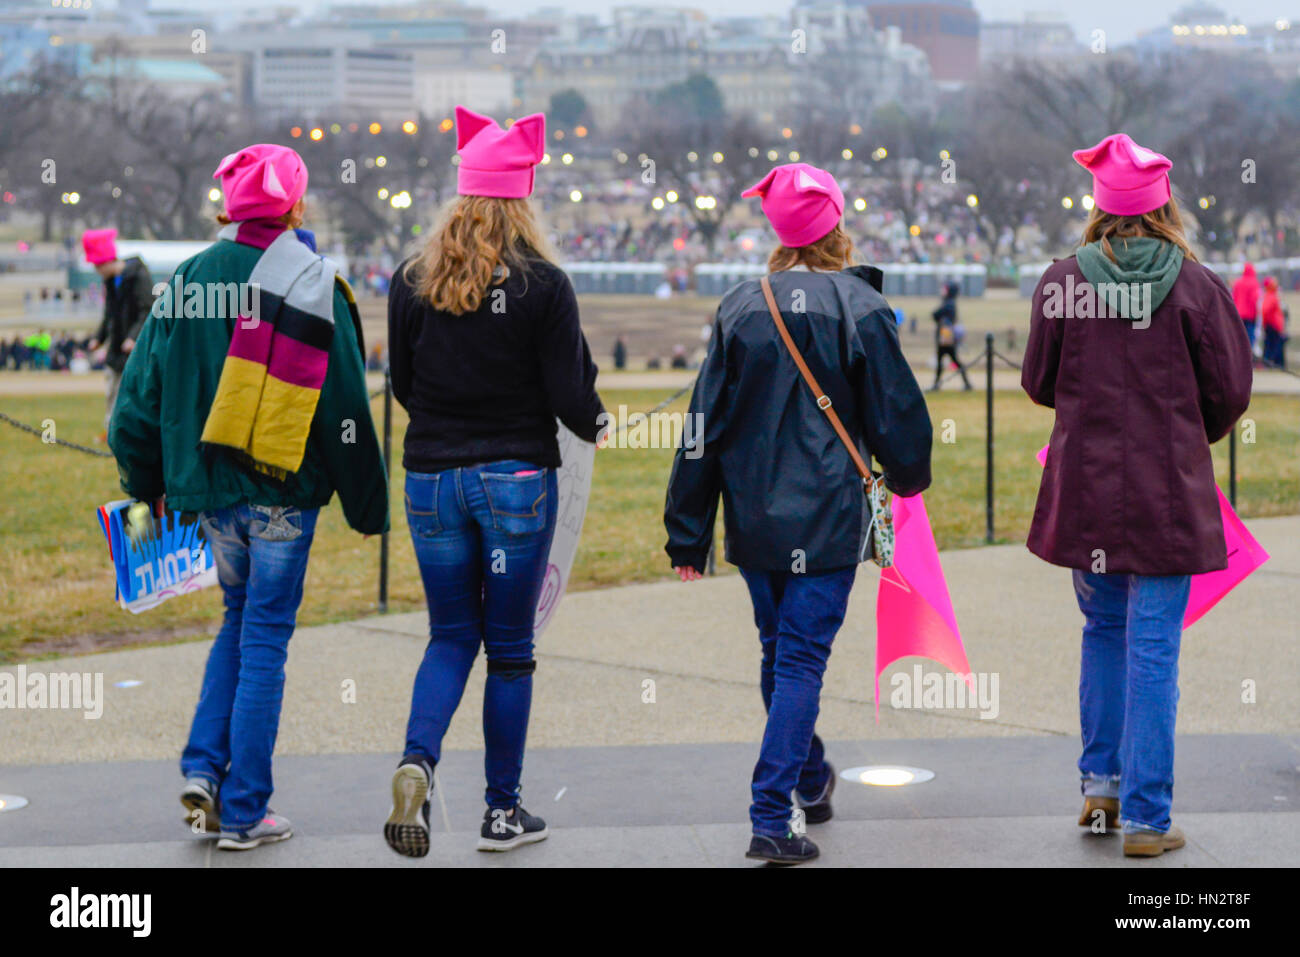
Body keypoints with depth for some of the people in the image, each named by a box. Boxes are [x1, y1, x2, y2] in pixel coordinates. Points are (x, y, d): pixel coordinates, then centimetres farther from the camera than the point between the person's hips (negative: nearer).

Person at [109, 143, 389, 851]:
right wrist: (368, 509, 2)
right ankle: (243, 812, 5)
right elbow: (347, 409, -7)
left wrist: (144, 488, 19)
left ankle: (203, 766, 8)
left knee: (240, 618, 22)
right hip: (284, 494, -4)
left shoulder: (186, 281, 3)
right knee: (265, 639, 3)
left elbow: (140, 397, 6)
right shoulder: (314, 287, -8)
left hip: (208, 490, 4)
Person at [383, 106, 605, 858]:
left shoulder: (413, 280, -1)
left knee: (452, 636, 15)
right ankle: (504, 811, 15)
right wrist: (593, 422, 12)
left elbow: (401, 383, 9)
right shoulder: (542, 284, -11)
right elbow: (570, 396, -10)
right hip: (516, 478, -3)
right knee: (510, 647, 8)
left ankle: (417, 761, -11)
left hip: (431, 478, 3)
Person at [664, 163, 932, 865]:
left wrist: (688, 534, 6)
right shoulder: (859, 307, -9)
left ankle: (811, 780, 39)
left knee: (779, 652, 20)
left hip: (752, 518, 4)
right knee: (801, 660, -1)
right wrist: (907, 474, 18)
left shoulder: (741, 307, 1)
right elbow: (896, 412, -4)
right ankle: (772, 818, -8)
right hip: (826, 519, -4)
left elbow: (704, 425, 1)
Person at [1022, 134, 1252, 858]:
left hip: (1084, 491, 3)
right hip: (1168, 494, -2)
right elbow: (1230, 392, -4)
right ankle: (1145, 818, 5)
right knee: (1153, 649, 2)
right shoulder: (1196, 286, -9)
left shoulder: (1062, 282, -4)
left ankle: (1101, 783, 23)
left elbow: (1039, 384, 4)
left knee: (1104, 630, 21)